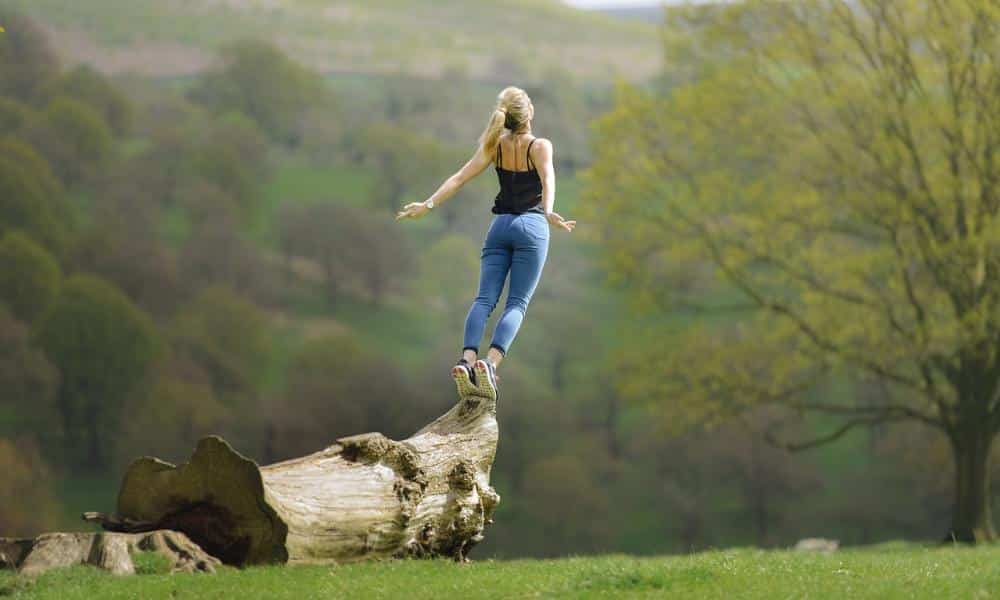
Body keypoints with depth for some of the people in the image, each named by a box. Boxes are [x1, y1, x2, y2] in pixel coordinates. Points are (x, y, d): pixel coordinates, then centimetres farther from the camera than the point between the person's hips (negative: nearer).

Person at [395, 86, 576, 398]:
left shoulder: (496, 145, 7)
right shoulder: (540, 146, -4)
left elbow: (459, 178, 0)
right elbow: (547, 180, -22)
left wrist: (429, 204, 0)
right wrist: (548, 213, -38)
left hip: (500, 226, 3)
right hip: (531, 226, -3)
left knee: (485, 298, -3)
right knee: (517, 304, -5)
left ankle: (467, 358, -25)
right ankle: (490, 362, -26)